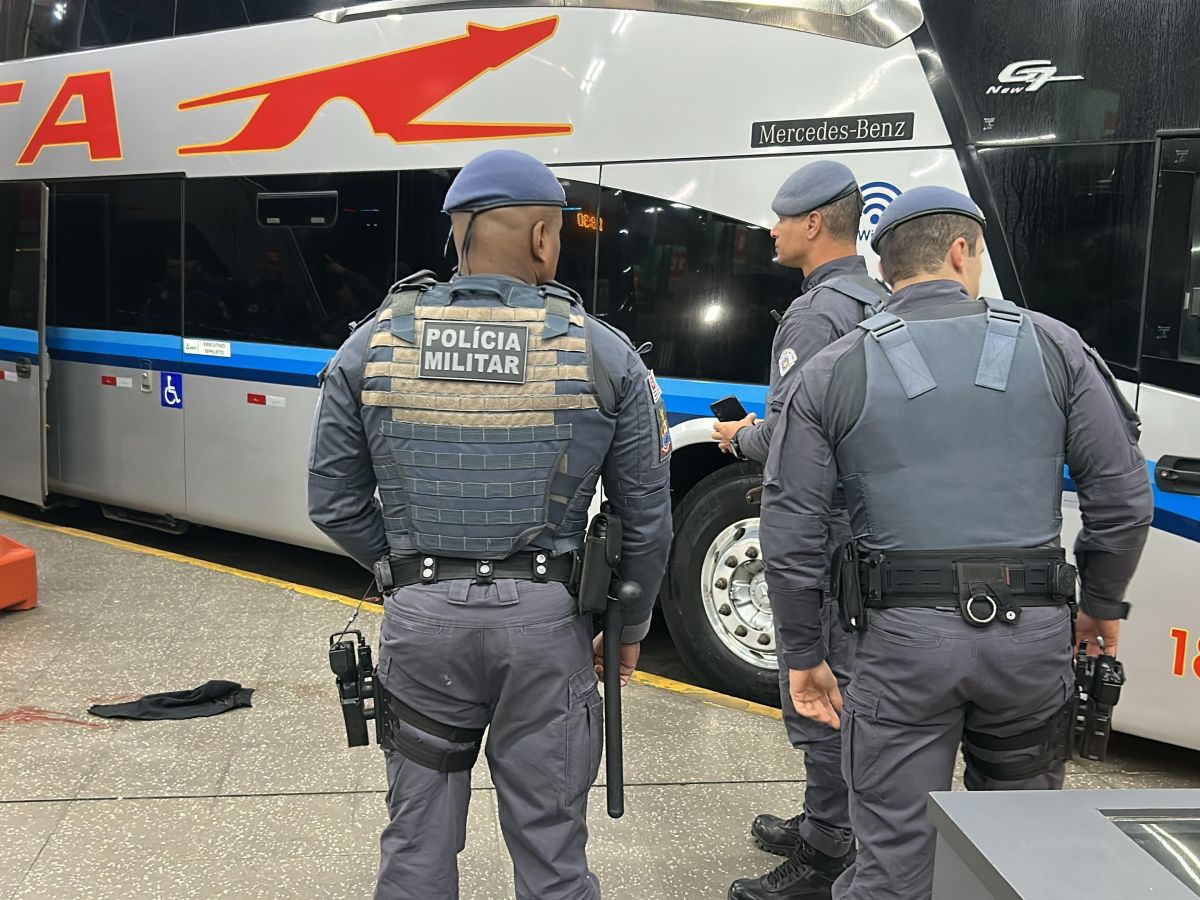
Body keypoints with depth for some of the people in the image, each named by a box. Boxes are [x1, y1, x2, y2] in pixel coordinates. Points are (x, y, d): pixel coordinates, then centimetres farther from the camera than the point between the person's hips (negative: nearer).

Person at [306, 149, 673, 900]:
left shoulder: (371, 347, 0)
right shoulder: (605, 355, -4)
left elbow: (335, 504, 3)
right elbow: (648, 518, 1)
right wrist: (630, 623, 15)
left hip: (422, 616, 2)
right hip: (544, 620, -1)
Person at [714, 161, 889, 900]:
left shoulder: (818, 314, -17)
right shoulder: (881, 305, 13)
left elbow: (787, 436, -23)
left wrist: (740, 436, -3)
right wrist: (760, 431, 15)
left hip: (820, 540, -10)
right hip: (867, 530, 10)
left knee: (816, 697, -2)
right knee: (843, 688, 19)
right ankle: (826, 826, 34)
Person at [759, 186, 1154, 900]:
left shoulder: (833, 373, 2)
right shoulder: (1054, 346, 4)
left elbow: (791, 535, -1)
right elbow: (1122, 496, 3)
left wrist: (804, 655, 8)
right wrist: (1103, 605, 18)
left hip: (903, 637, -1)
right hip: (1034, 631, 2)